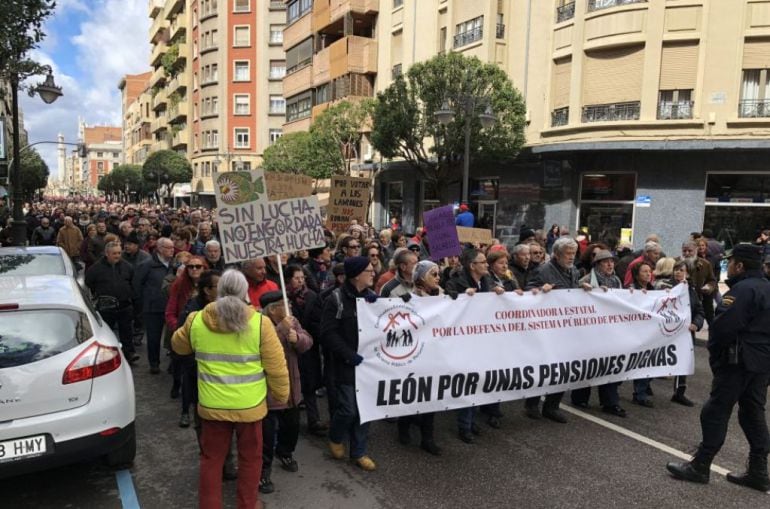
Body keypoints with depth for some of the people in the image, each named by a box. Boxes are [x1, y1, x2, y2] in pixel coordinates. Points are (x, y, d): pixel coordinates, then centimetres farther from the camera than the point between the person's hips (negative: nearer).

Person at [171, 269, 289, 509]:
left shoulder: (196, 320, -5)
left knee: (211, 459, 18)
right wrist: (281, 395, 6)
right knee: (250, 458, 17)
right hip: (249, 405, -1)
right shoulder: (260, 323, -14)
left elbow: (178, 346, 16)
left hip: (212, 405, 2)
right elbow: (276, 367, -9)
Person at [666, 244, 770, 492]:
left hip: (739, 360, -10)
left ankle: (700, 466, 3)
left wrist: (714, 350, -4)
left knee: (716, 412, -3)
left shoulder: (743, 289, -17)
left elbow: (724, 326, -21)